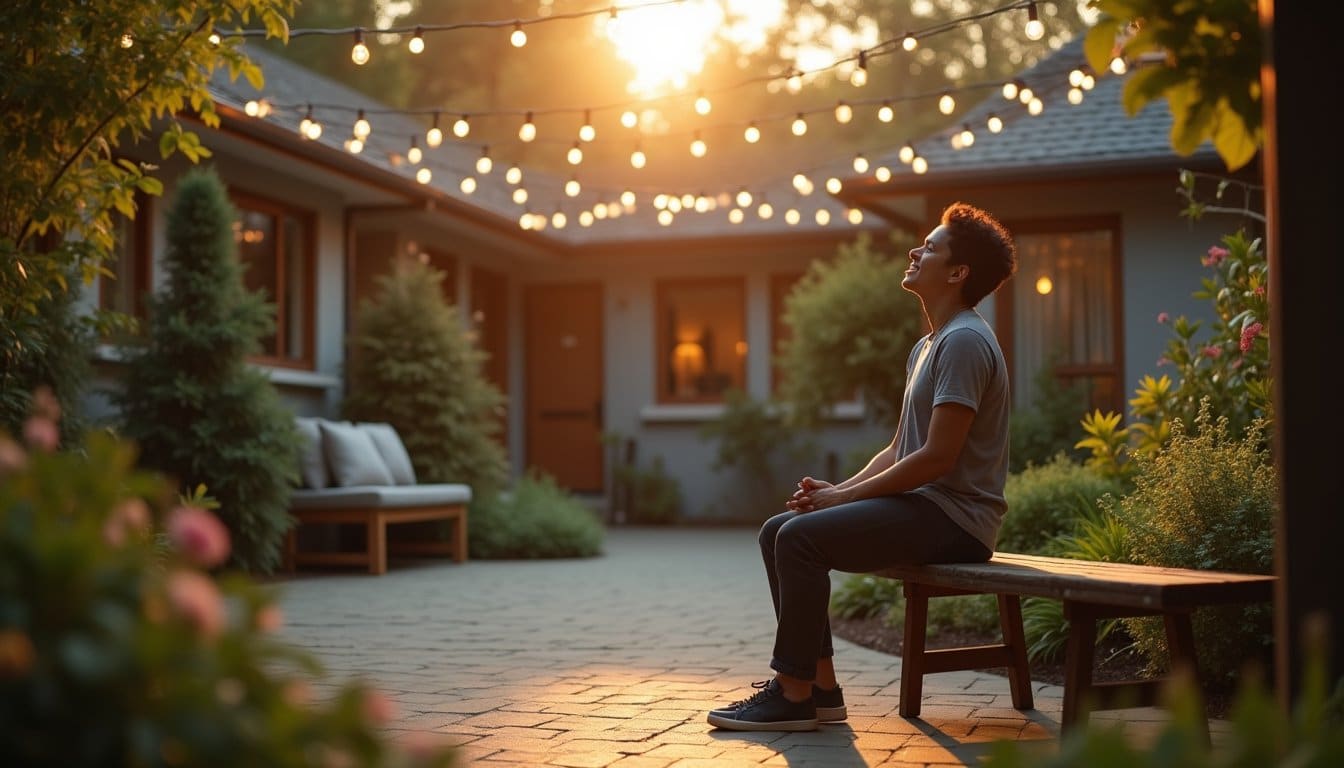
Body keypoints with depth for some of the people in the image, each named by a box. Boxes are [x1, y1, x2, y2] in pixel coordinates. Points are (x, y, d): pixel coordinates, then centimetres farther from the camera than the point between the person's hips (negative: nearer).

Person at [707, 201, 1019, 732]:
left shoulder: (965, 342, -13)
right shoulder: (926, 346, 20)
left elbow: (937, 457, -20)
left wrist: (844, 496, -14)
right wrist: (838, 489, 2)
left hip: (954, 515, -10)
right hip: (920, 506, 10)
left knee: (801, 537, -23)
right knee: (778, 531, 2)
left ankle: (793, 694, -14)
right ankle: (820, 685, 1)